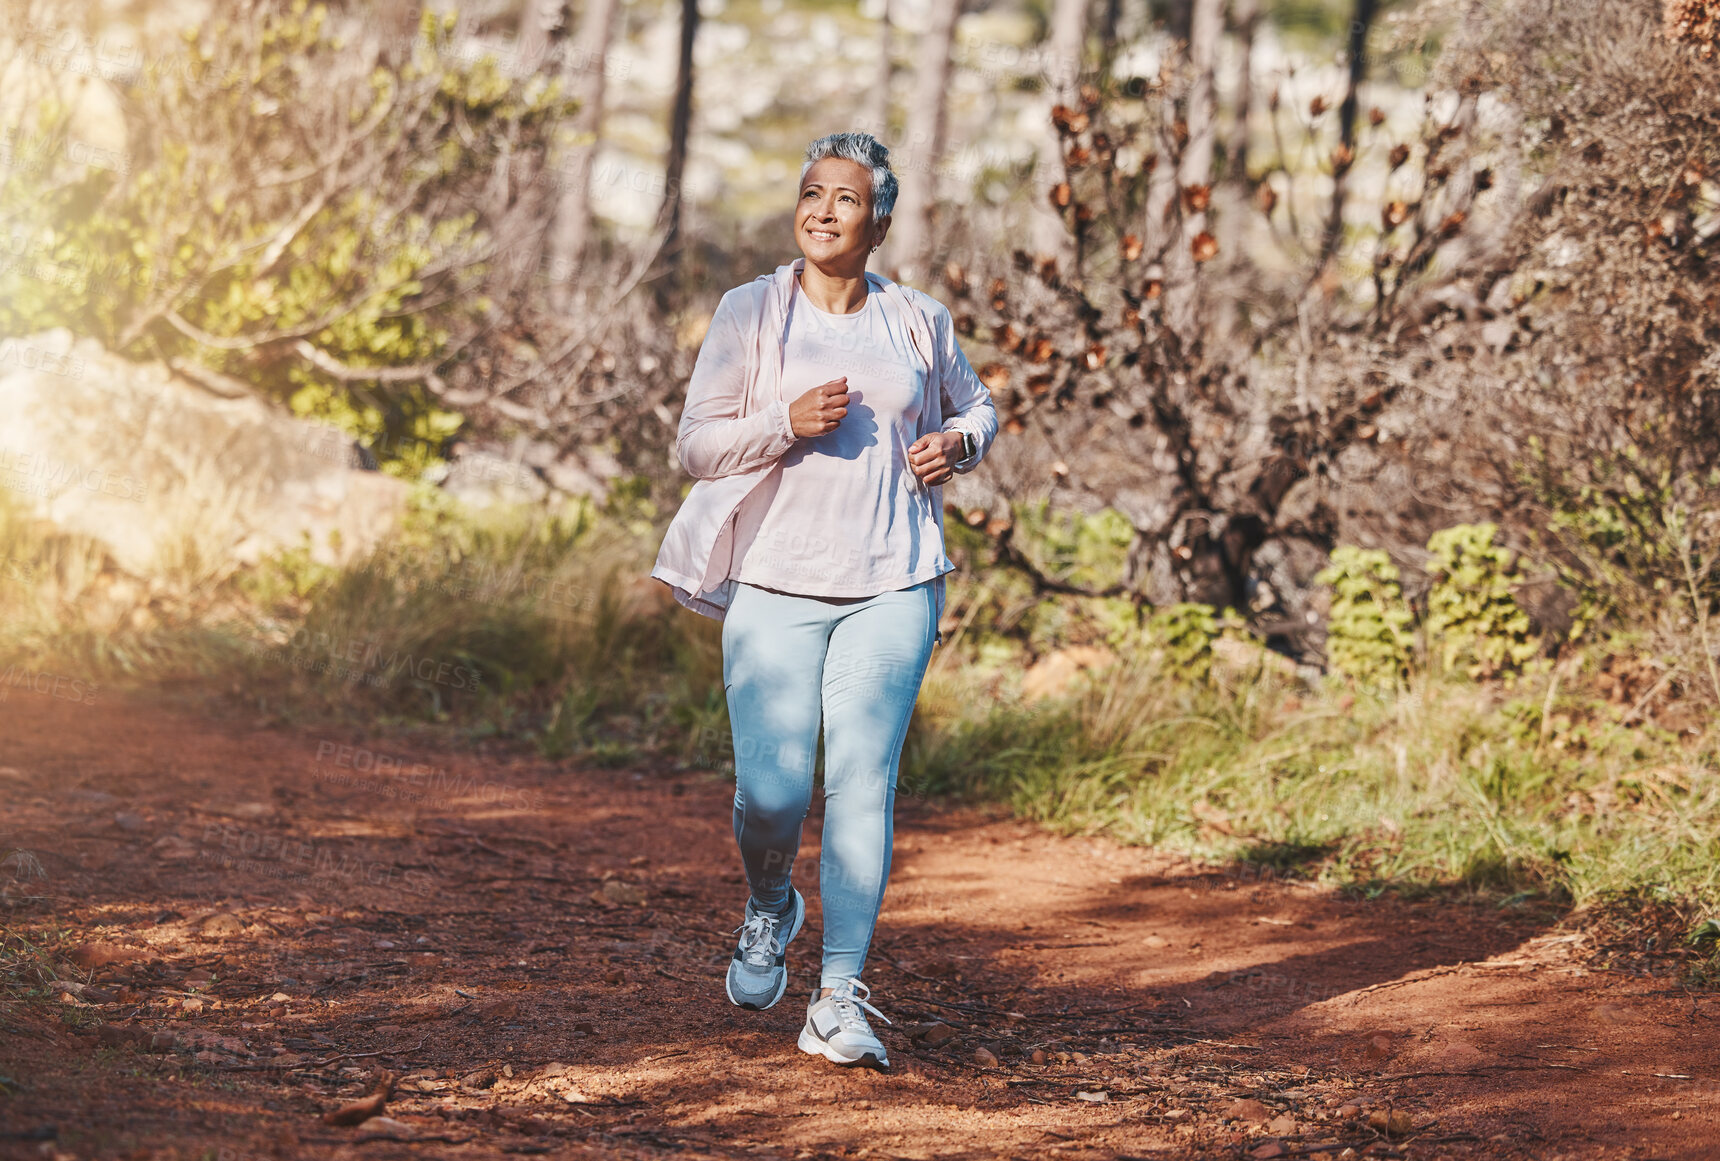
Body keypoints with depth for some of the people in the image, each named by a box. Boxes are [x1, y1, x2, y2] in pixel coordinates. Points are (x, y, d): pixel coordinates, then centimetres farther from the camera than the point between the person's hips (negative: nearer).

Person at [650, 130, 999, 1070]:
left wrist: (958, 442, 2)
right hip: (776, 584, -1)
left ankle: (839, 1000, -1)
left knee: (862, 782, -6)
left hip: (893, 587, 1)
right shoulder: (750, 314, 2)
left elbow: (976, 405, 25)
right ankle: (770, 909, 28)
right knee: (772, 792, -7)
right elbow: (695, 443, 0)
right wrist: (788, 422, -16)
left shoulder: (918, 322, 9)